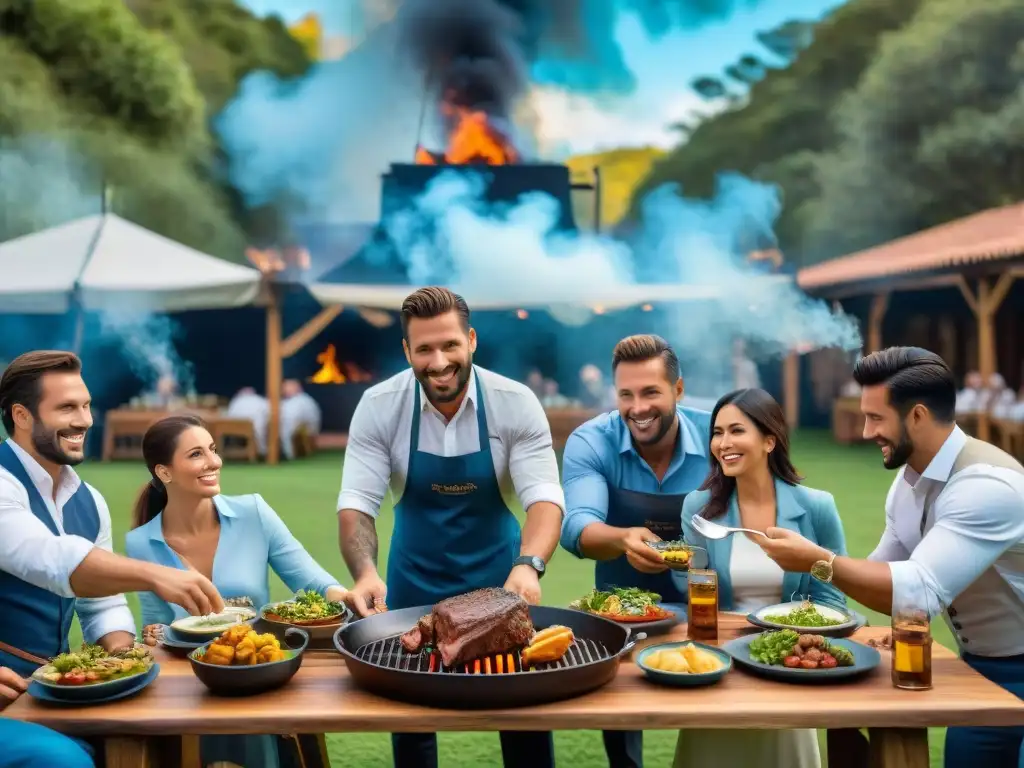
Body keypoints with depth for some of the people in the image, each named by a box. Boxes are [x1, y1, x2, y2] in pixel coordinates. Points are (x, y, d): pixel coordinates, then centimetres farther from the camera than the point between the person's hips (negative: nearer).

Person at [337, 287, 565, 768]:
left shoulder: (516, 403, -18)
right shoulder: (378, 406, -16)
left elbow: (544, 496, -22)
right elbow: (356, 502, -17)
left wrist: (528, 566, -41)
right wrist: (365, 573, -36)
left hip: (497, 571, 0)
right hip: (415, 577, 1)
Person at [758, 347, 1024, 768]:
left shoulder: (987, 485, -28)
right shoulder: (907, 480, -1)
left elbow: (922, 591, -35)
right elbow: (890, 574, 7)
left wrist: (819, 561, -32)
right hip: (979, 665, 7)